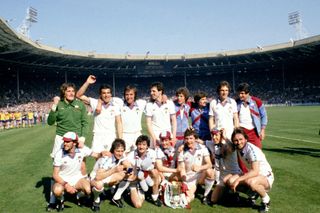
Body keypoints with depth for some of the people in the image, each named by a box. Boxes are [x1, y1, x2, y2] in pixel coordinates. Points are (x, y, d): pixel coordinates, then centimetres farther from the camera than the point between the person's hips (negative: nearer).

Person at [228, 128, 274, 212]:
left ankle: (266, 200, -7)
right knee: (231, 181, -16)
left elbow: (255, 171, -34)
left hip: (266, 177, -7)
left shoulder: (252, 149, -26)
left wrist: (238, 179, -38)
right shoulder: (238, 148, -4)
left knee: (251, 182, -40)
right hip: (252, 175, 7)